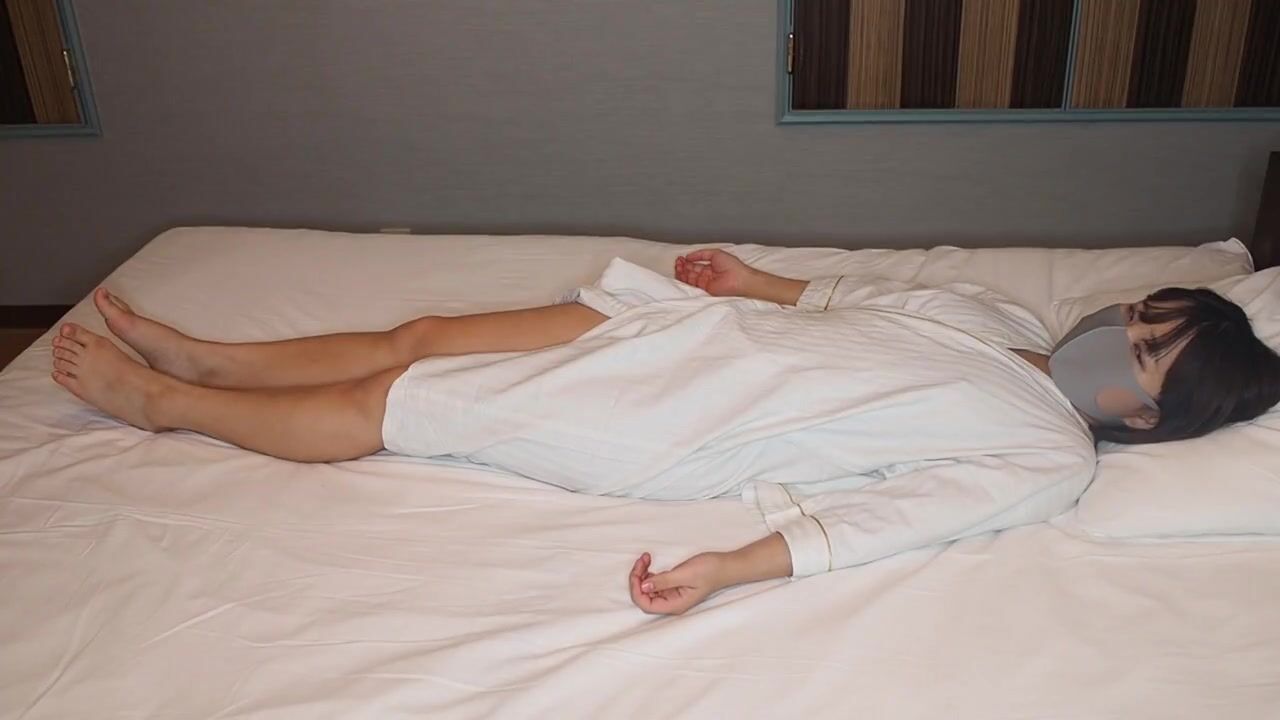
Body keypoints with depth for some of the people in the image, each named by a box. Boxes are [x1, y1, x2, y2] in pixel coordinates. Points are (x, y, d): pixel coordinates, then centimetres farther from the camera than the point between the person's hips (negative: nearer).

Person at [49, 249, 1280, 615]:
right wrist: (758, 280, 17)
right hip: (690, 333, 6)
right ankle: (200, 359, 26)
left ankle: (157, 400, 20)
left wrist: (734, 567, -29)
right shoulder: (1002, 316, 12)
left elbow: (885, 510, -21)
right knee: (423, 337, 6)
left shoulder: (1051, 458, -9)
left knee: (369, 412, -1)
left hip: (666, 437, -6)